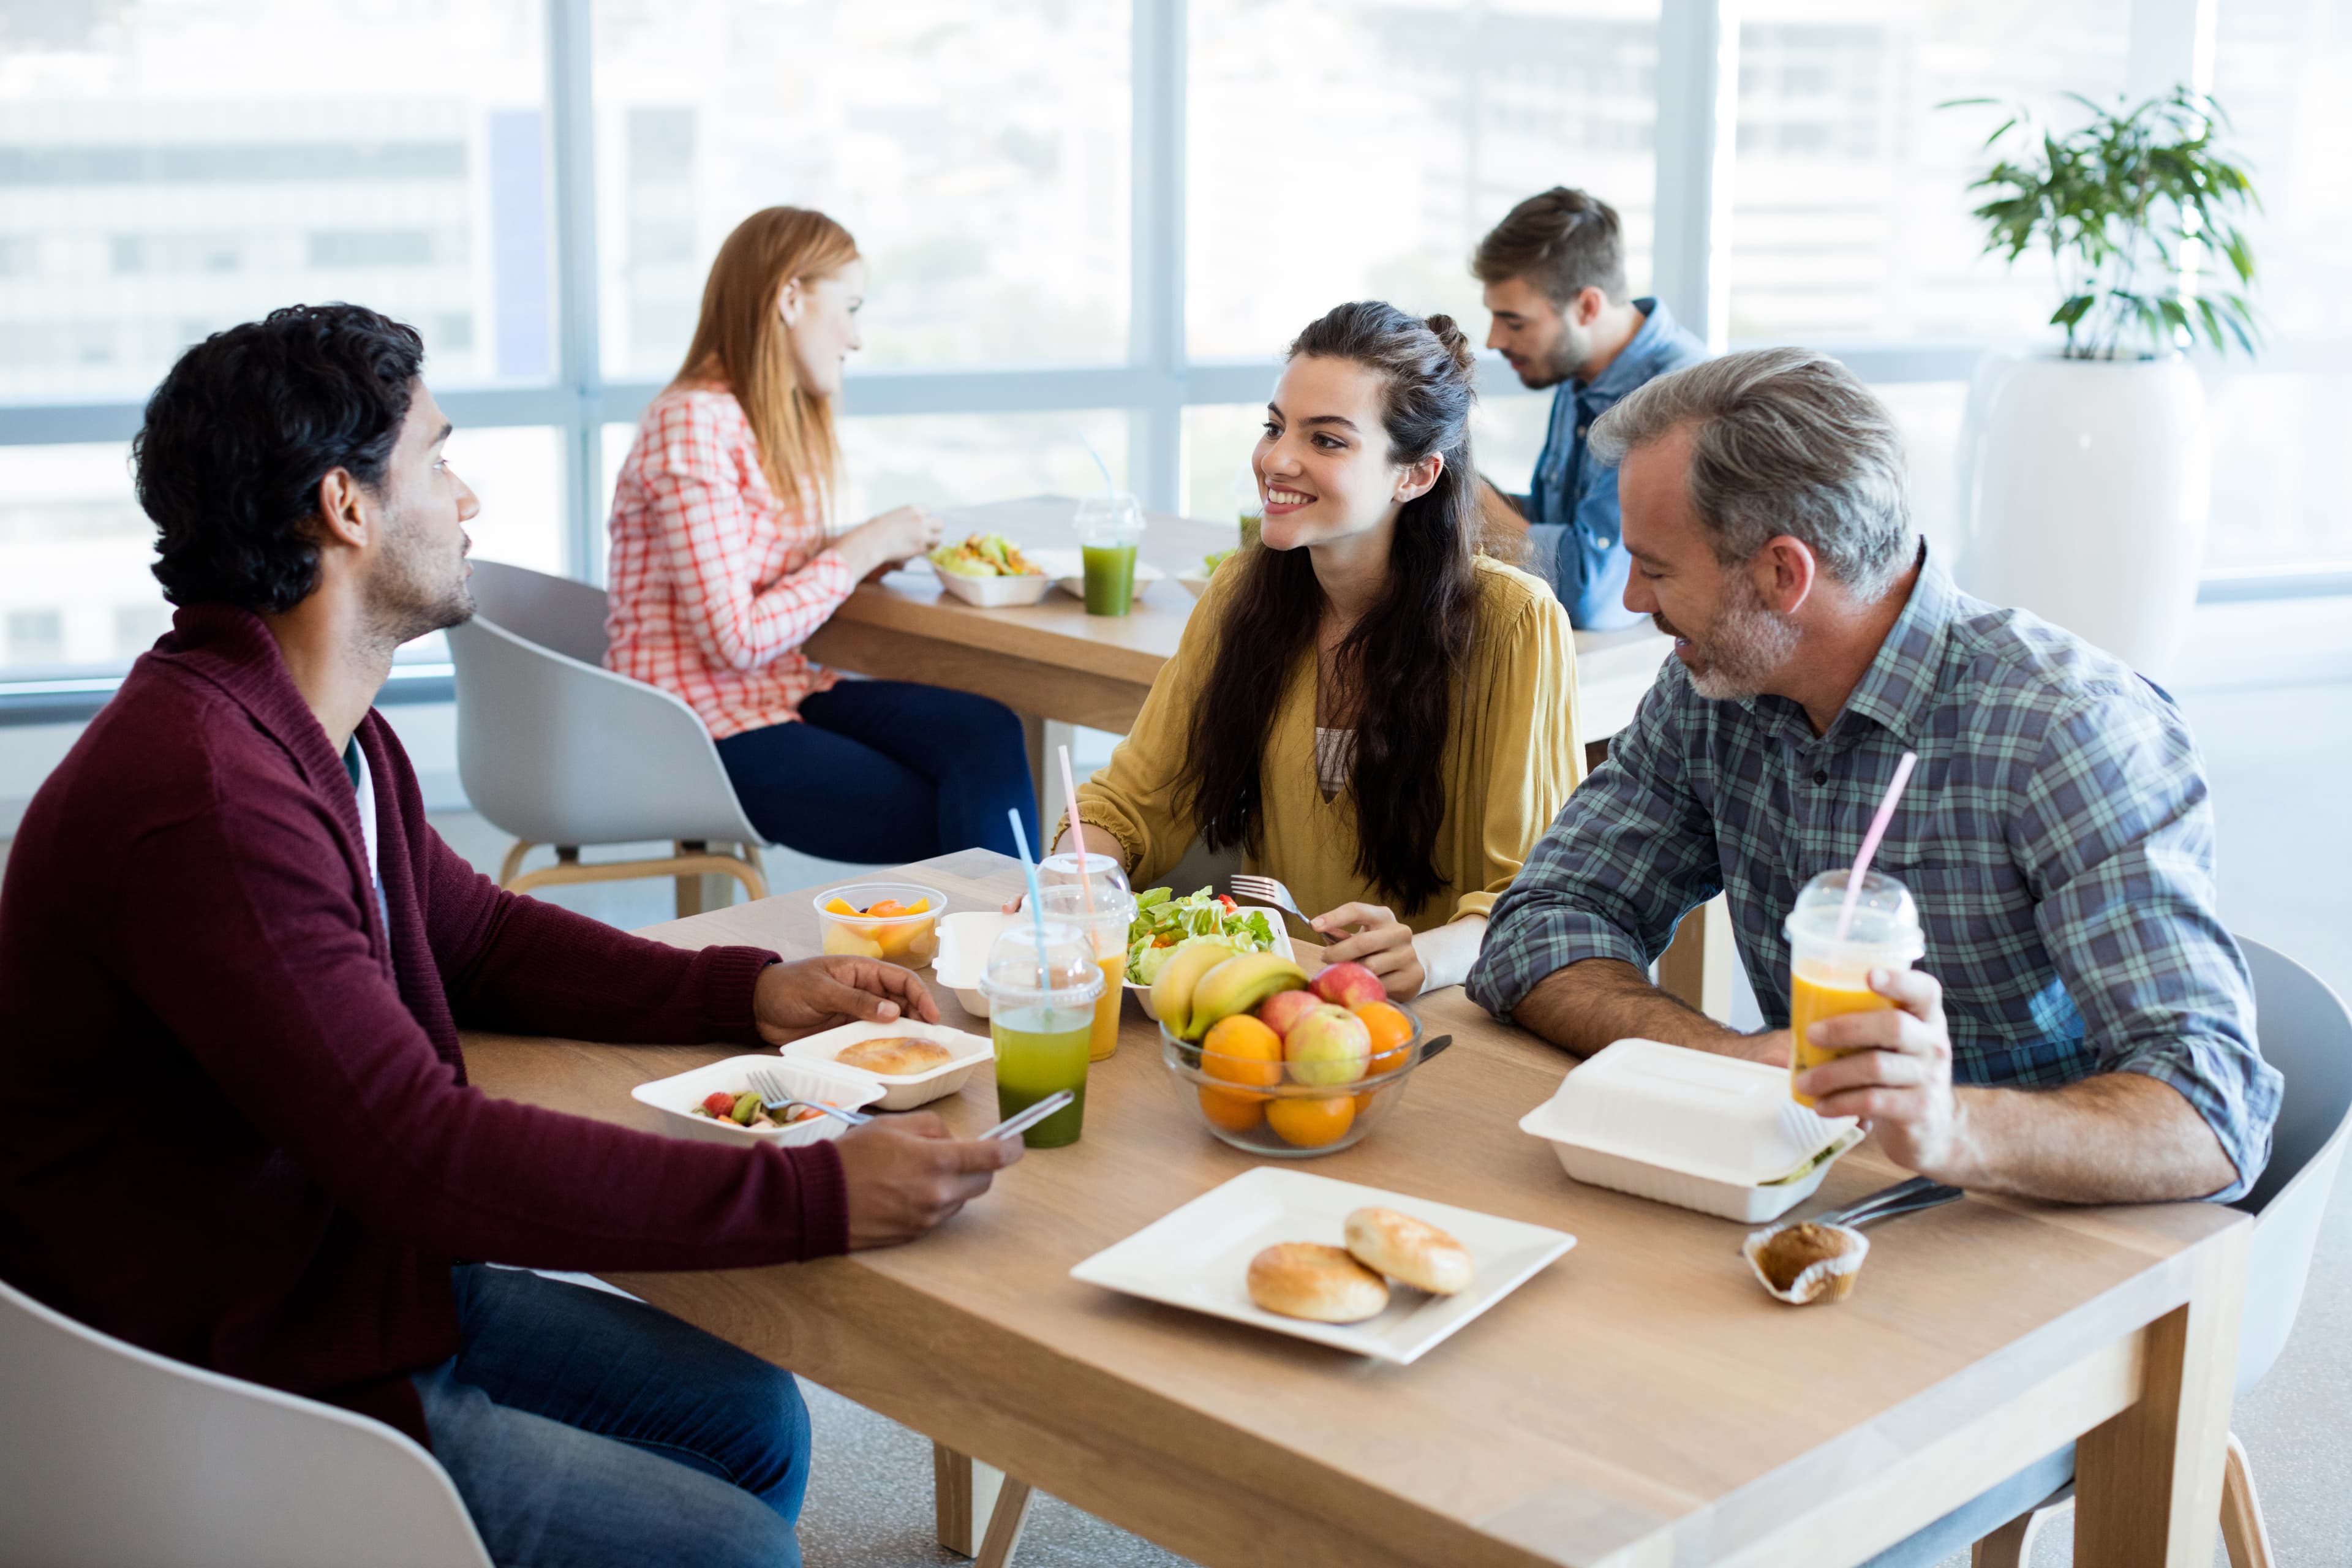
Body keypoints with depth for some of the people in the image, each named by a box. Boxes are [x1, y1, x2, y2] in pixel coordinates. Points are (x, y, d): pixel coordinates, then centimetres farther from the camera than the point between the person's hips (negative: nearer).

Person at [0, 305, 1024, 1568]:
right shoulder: (209, 795, -30)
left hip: (362, 1271, 10)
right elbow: (427, 1158, -33)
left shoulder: (321, 732, 6)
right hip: (254, 1389, -10)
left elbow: (477, 937, 18)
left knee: (751, 1422, 10)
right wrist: (819, 1194, -32)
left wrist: (750, 992, 3)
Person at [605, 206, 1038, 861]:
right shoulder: (693, 425, -17)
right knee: (942, 822, -15)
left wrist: (867, 550, -3)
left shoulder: (785, 423, 13)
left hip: (783, 692, 8)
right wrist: (862, 549, -12)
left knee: (988, 733, -16)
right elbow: (737, 640, -20)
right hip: (705, 728, -8)